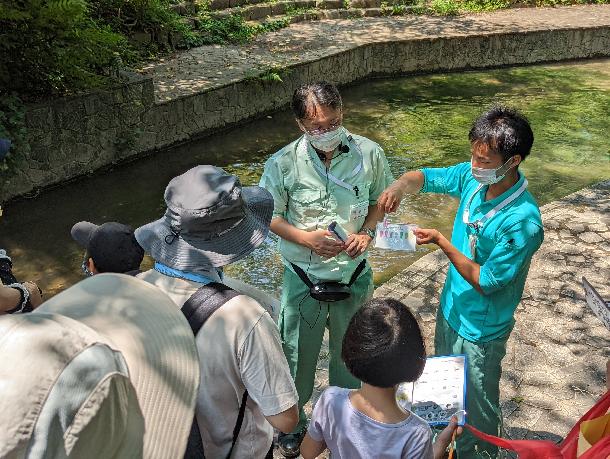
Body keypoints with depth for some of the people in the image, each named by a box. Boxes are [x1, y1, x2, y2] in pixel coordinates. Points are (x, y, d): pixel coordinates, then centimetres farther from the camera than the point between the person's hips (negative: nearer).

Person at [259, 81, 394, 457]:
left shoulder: (369, 154, -13)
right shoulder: (283, 164, -18)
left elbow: (381, 199, 3)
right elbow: (269, 215, -7)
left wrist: (368, 232, -16)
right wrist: (306, 238, -22)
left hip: (354, 277, 2)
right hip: (304, 281, -2)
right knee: (297, 355, 17)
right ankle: (292, 424, 45)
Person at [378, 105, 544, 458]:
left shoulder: (522, 222, -33)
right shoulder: (473, 177, -13)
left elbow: (486, 281, -26)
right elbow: (426, 177, -1)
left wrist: (441, 241, -29)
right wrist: (401, 185, -24)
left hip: (480, 330, -8)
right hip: (451, 309, 8)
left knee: (478, 409, 17)